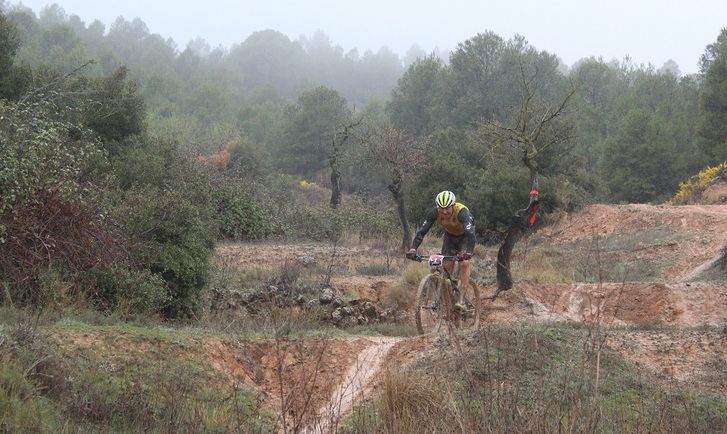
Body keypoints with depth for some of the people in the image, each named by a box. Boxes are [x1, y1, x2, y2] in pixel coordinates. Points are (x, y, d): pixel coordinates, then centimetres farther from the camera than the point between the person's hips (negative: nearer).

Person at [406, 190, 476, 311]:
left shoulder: (462, 212, -38)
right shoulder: (434, 213, -27)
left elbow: (470, 233, -48)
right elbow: (422, 231, -30)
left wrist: (468, 252, -63)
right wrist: (413, 249, -45)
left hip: (465, 236, -4)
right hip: (450, 235, 4)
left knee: (464, 263, -20)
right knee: (446, 266, -5)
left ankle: (461, 299, -18)